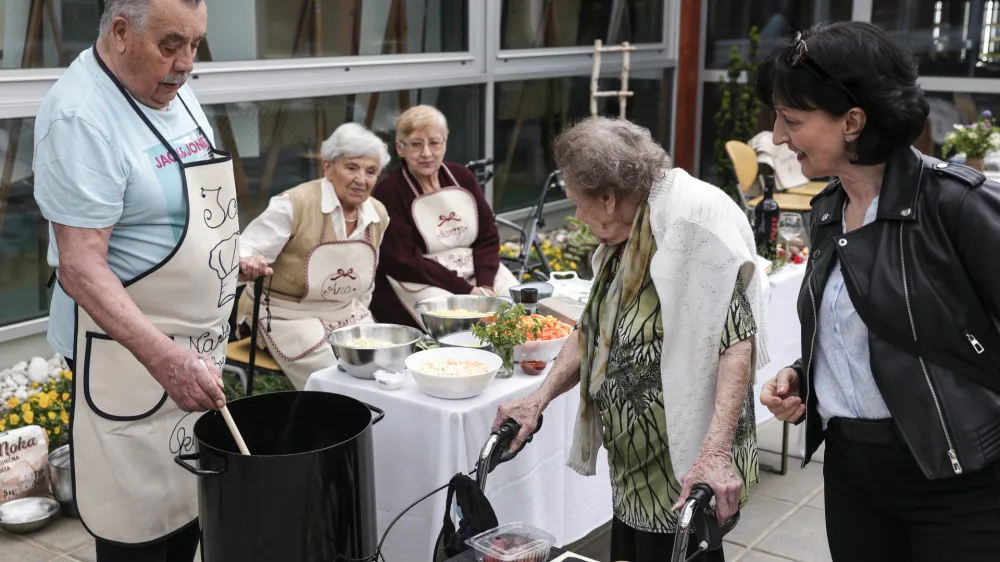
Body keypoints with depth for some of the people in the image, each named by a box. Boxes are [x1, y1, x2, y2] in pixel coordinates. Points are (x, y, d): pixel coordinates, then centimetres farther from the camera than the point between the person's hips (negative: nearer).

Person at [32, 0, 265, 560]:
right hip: (130, 350, -8)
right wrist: (165, 358, -35)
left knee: (191, 512, 17)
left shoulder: (174, 90, 7)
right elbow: (82, 268, -26)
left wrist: (230, 257, 10)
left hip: (198, 345, 9)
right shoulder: (82, 115, -20)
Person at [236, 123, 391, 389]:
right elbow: (242, 253, -18)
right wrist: (248, 263, -40)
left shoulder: (378, 215, 3)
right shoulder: (294, 204, -18)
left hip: (347, 317, 6)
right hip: (291, 317, -6)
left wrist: (361, 323, 13)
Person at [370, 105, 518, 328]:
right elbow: (403, 262, -13)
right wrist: (466, 290, -18)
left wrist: (485, 286, -12)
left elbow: (488, 237, 7)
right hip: (419, 283, -6)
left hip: (477, 271, 6)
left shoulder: (462, 178, 8)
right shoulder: (389, 192, -9)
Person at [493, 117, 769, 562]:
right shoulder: (622, 239, 8)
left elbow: (737, 341, -27)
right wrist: (540, 399, 6)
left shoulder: (691, 223, -20)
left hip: (683, 475, -9)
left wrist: (715, 453, -34)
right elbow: (594, 329, 16)